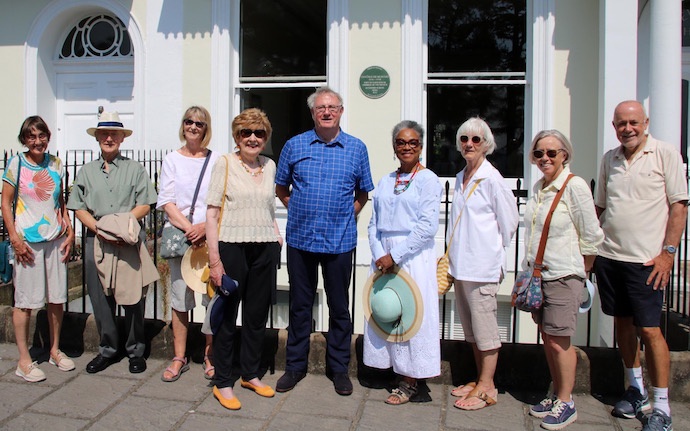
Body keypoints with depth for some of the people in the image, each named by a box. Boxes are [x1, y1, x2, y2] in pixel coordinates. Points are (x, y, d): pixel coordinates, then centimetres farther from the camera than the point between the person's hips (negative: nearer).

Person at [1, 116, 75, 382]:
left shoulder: (55, 164, 8)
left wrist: (69, 231, 7)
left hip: (55, 240, 4)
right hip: (28, 241, -4)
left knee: (57, 298, 10)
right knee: (25, 300, 2)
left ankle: (55, 350, 26)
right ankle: (24, 360, 14)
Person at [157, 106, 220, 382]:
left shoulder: (216, 161, 7)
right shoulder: (172, 160, 9)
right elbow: (166, 203, 2)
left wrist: (206, 226, -14)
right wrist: (189, 228, -11)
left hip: (211, 238, -1)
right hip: (179, 236, 1)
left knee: (214, 298, -3)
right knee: (180, 298, 5)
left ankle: (210, 355, 13)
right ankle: (179, 357, 17)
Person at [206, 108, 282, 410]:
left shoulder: (269, 165, 11)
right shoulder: (225, 164, -3)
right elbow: (212, 213, -7)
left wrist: (276, 234, 9)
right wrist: (214, 259, -13)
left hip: (265, 249, 5)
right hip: (232, 247, -4)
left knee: (257, 315, 13)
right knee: (227, 316, 4)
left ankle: (250, 374, 30)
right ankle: (223, 383, 19)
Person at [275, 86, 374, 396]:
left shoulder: (356, 148, 4)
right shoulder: (294, 146, 5)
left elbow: (363, 193, 13)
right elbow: (281, 188, 14)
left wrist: (348, 215, 2)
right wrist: (300, 211, 5)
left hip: (340, 240, 0)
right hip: (300, 239, 1)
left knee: (339, 307, 9)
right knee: (300, 305, 11)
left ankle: (338, 367, 24)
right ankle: (295, 365, 26)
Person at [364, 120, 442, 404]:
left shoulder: (427, 179, -3)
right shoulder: (385, 182, 13)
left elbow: (427, 226, -13)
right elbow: (374, 223, 10)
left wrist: (395, 256, -15)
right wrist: (379, 254, -7)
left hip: (413, 256, -5)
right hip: (383, 256, 5)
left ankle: (410, 382, 11)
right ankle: (395, 367, 21)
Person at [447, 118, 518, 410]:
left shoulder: (492, 179, -11)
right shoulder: (460, 178, 12)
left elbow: (509, 221, -7)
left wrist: (493, 249, 2)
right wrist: (454, 254, 16)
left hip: (482, 265, -8)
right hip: (460, 263, 8)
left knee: (484, 325, 1)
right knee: (470, 325, 15)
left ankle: (487, 388, 13)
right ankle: (480, 380, 28)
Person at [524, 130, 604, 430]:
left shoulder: (575, 186, -11)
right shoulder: (538, 187, 9)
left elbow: (591, 237, -8)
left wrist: (578, 273, 0)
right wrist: (530, 270, 13)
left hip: (563, 276, -7)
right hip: (538, 274, 7)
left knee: (559, 341, 0)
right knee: (547, 338, 14)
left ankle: (566, 403, 17)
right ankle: (556, 396, 29)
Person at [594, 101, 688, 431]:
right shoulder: (609, 159, 11)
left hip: (646, 259, -5)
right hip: (609, 255, 5)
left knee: (649, 329, -2)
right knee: (623, 323, 13)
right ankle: (636, 389, 29)